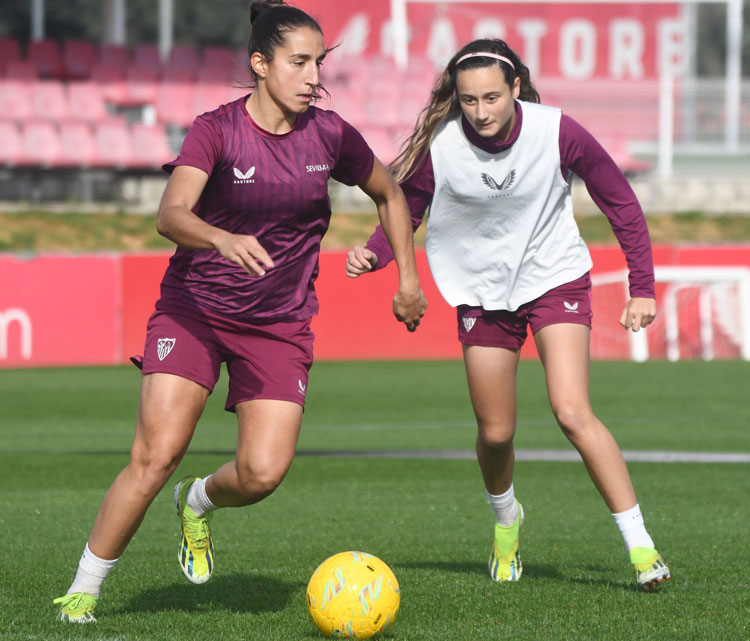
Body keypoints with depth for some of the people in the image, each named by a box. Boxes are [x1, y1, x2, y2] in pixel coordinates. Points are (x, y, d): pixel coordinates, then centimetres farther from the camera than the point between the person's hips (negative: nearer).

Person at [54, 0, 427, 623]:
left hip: (279, 325, 3)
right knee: (155, 456, -16)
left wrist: (408, 278, 18)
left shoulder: (330, 135, -1)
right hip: (193, 308, -3)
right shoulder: (216, 130, -12)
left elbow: (390, 193, 19)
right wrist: (222, 239, -48)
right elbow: (171, 213, -28)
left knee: (263, 472, -14)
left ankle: (200, 502, 22)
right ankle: (84, 589, -2)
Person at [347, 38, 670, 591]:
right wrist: (371, 254, -27)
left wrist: (642, 286, -5)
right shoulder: (439, 147, -18)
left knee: (572, 413, -20)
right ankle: (506, 518, 41)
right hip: (482, 291, 2)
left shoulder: (557, 132, -19)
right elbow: (403, 212, -5)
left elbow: (620, 201, -6)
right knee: (495, 434, 6)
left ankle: (640, 544, -14)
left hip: (556, 280, -2)